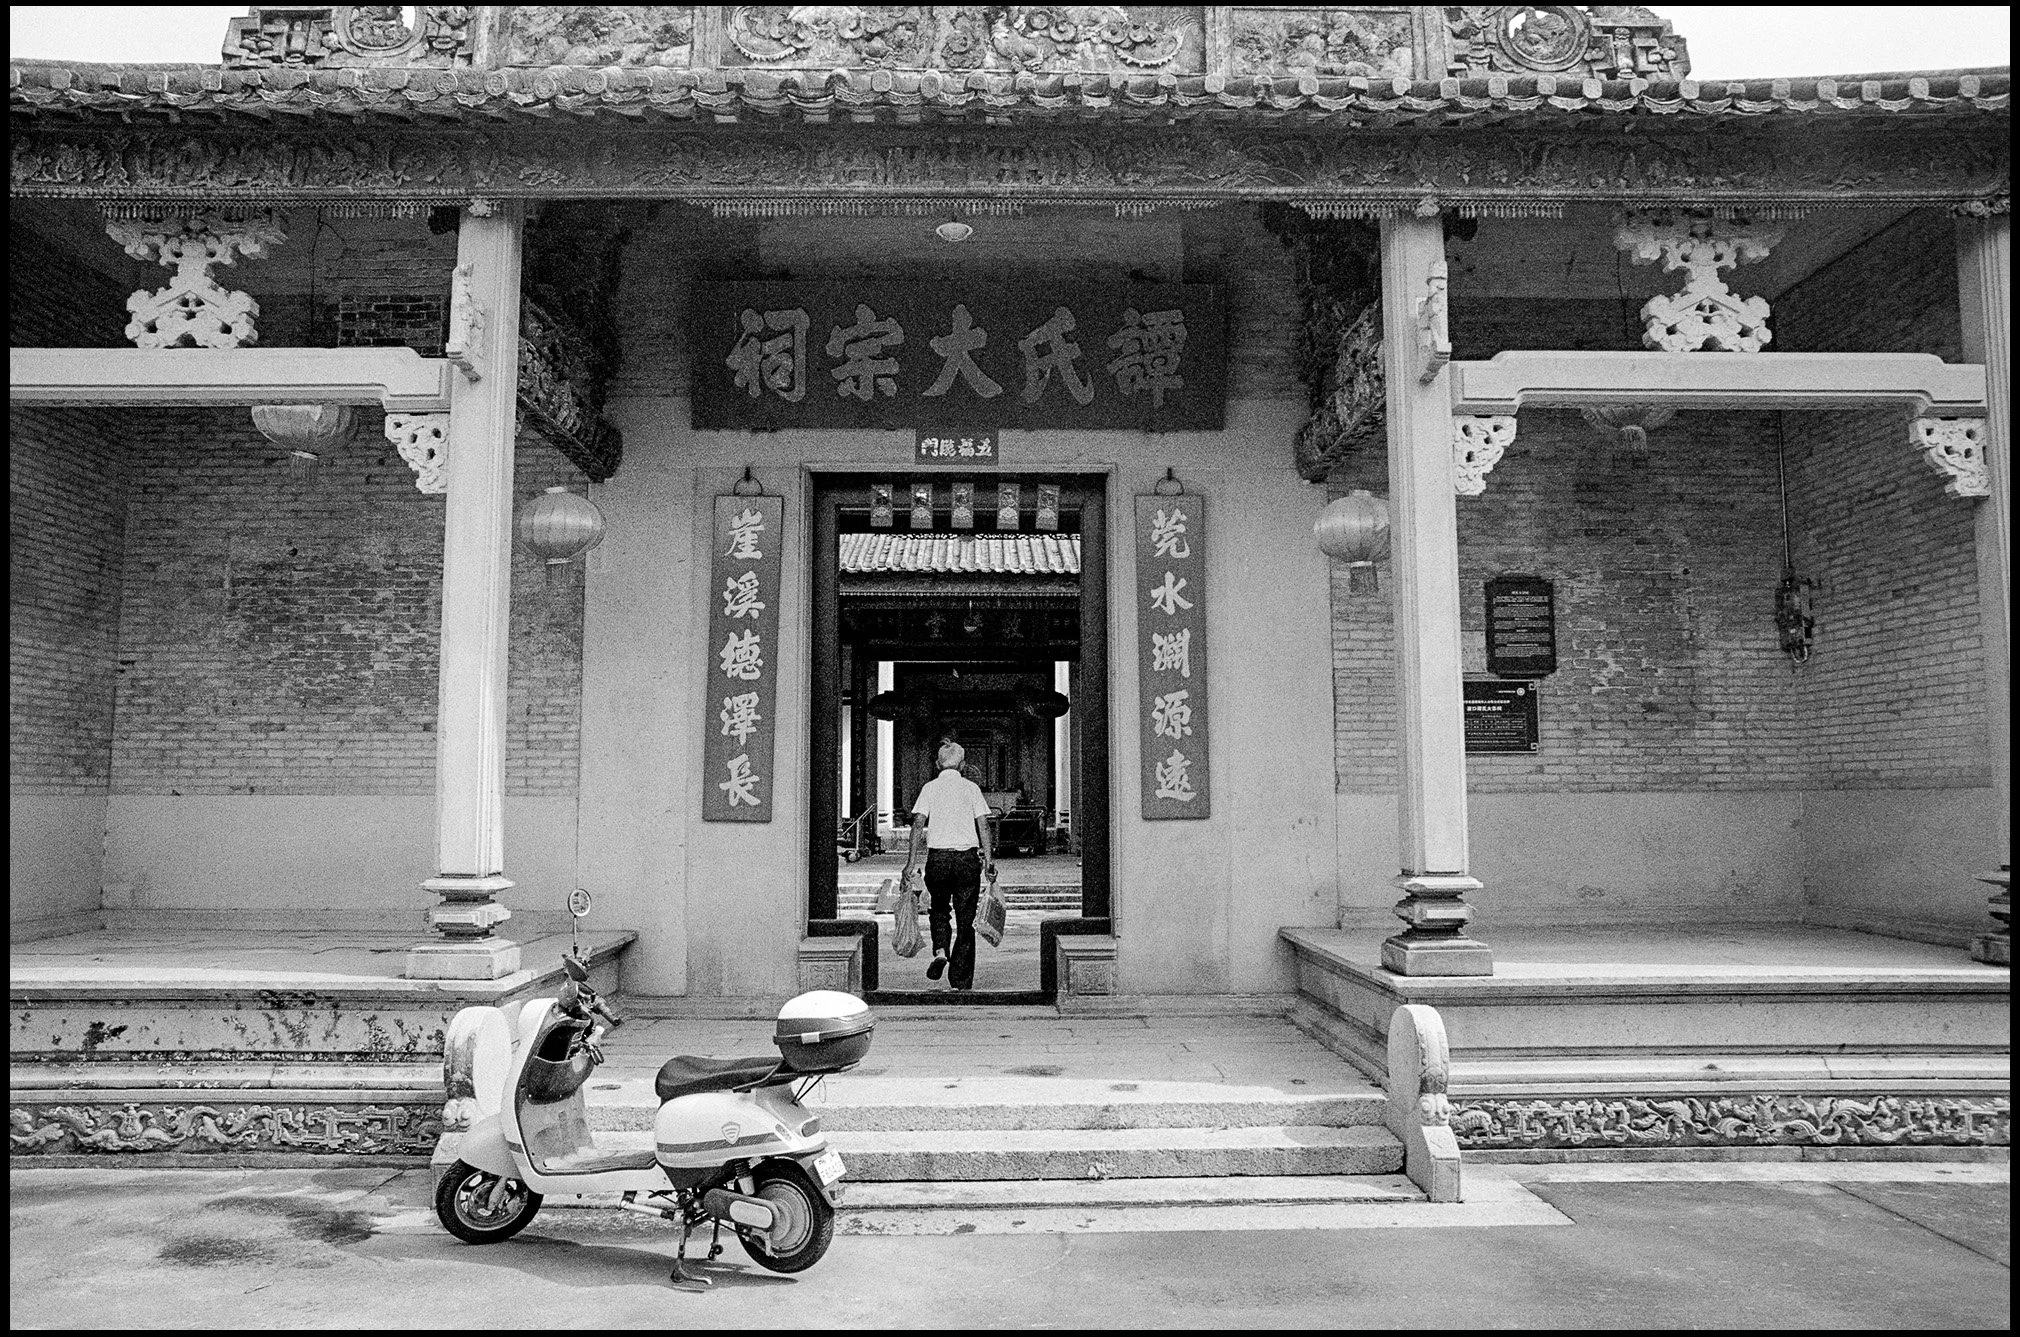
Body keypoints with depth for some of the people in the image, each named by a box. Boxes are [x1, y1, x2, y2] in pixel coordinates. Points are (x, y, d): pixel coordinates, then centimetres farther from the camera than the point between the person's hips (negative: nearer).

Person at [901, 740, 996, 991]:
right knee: (965, 919, 5)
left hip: (938, 857, 0)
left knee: (939, 909, 22)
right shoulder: (971, 788, 5)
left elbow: (918, 823, -5)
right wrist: (988, 858, 0)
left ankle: (940, 951, -5)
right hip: (967, 857, 0)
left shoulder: (930, 787, 3)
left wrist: (912, 860, -5)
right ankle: (961, 983, 6)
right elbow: (983, 824, -1)